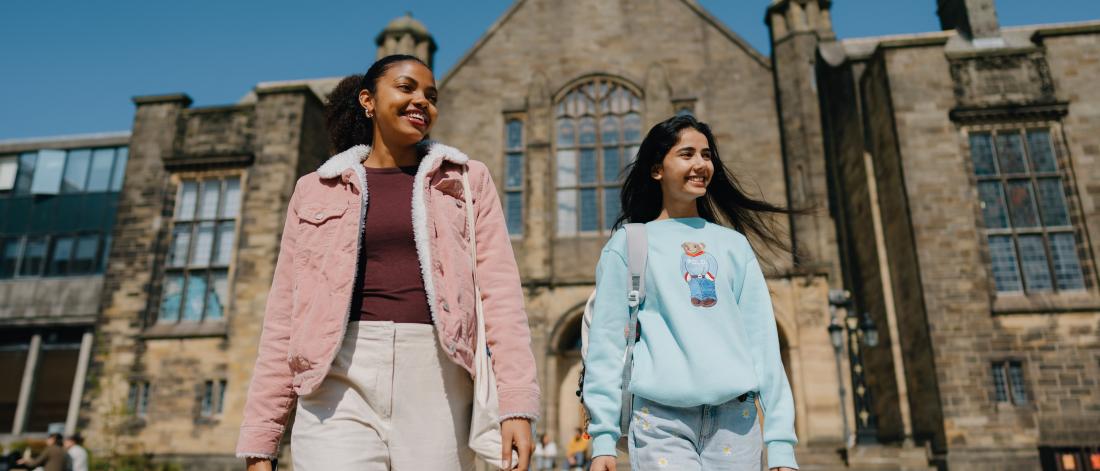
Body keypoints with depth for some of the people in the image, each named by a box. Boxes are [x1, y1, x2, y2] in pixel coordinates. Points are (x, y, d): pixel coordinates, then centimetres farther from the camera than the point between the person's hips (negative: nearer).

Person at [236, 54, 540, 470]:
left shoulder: (467, 179, 12)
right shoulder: (316, 190, 13)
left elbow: (500, 289, 1)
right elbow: (283, 318, 10)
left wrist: (517, 405, -10)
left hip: (436, 381, 0)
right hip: (341, 381, 0)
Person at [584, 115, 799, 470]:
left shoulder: (734, 244, 13)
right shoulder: (628, 243, 5)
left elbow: (763, 339, 8)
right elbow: (607, 340, 0)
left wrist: (781, 440, 2)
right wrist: (603, 436, -6)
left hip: (736, 418, 3)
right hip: (661, 418, -3)